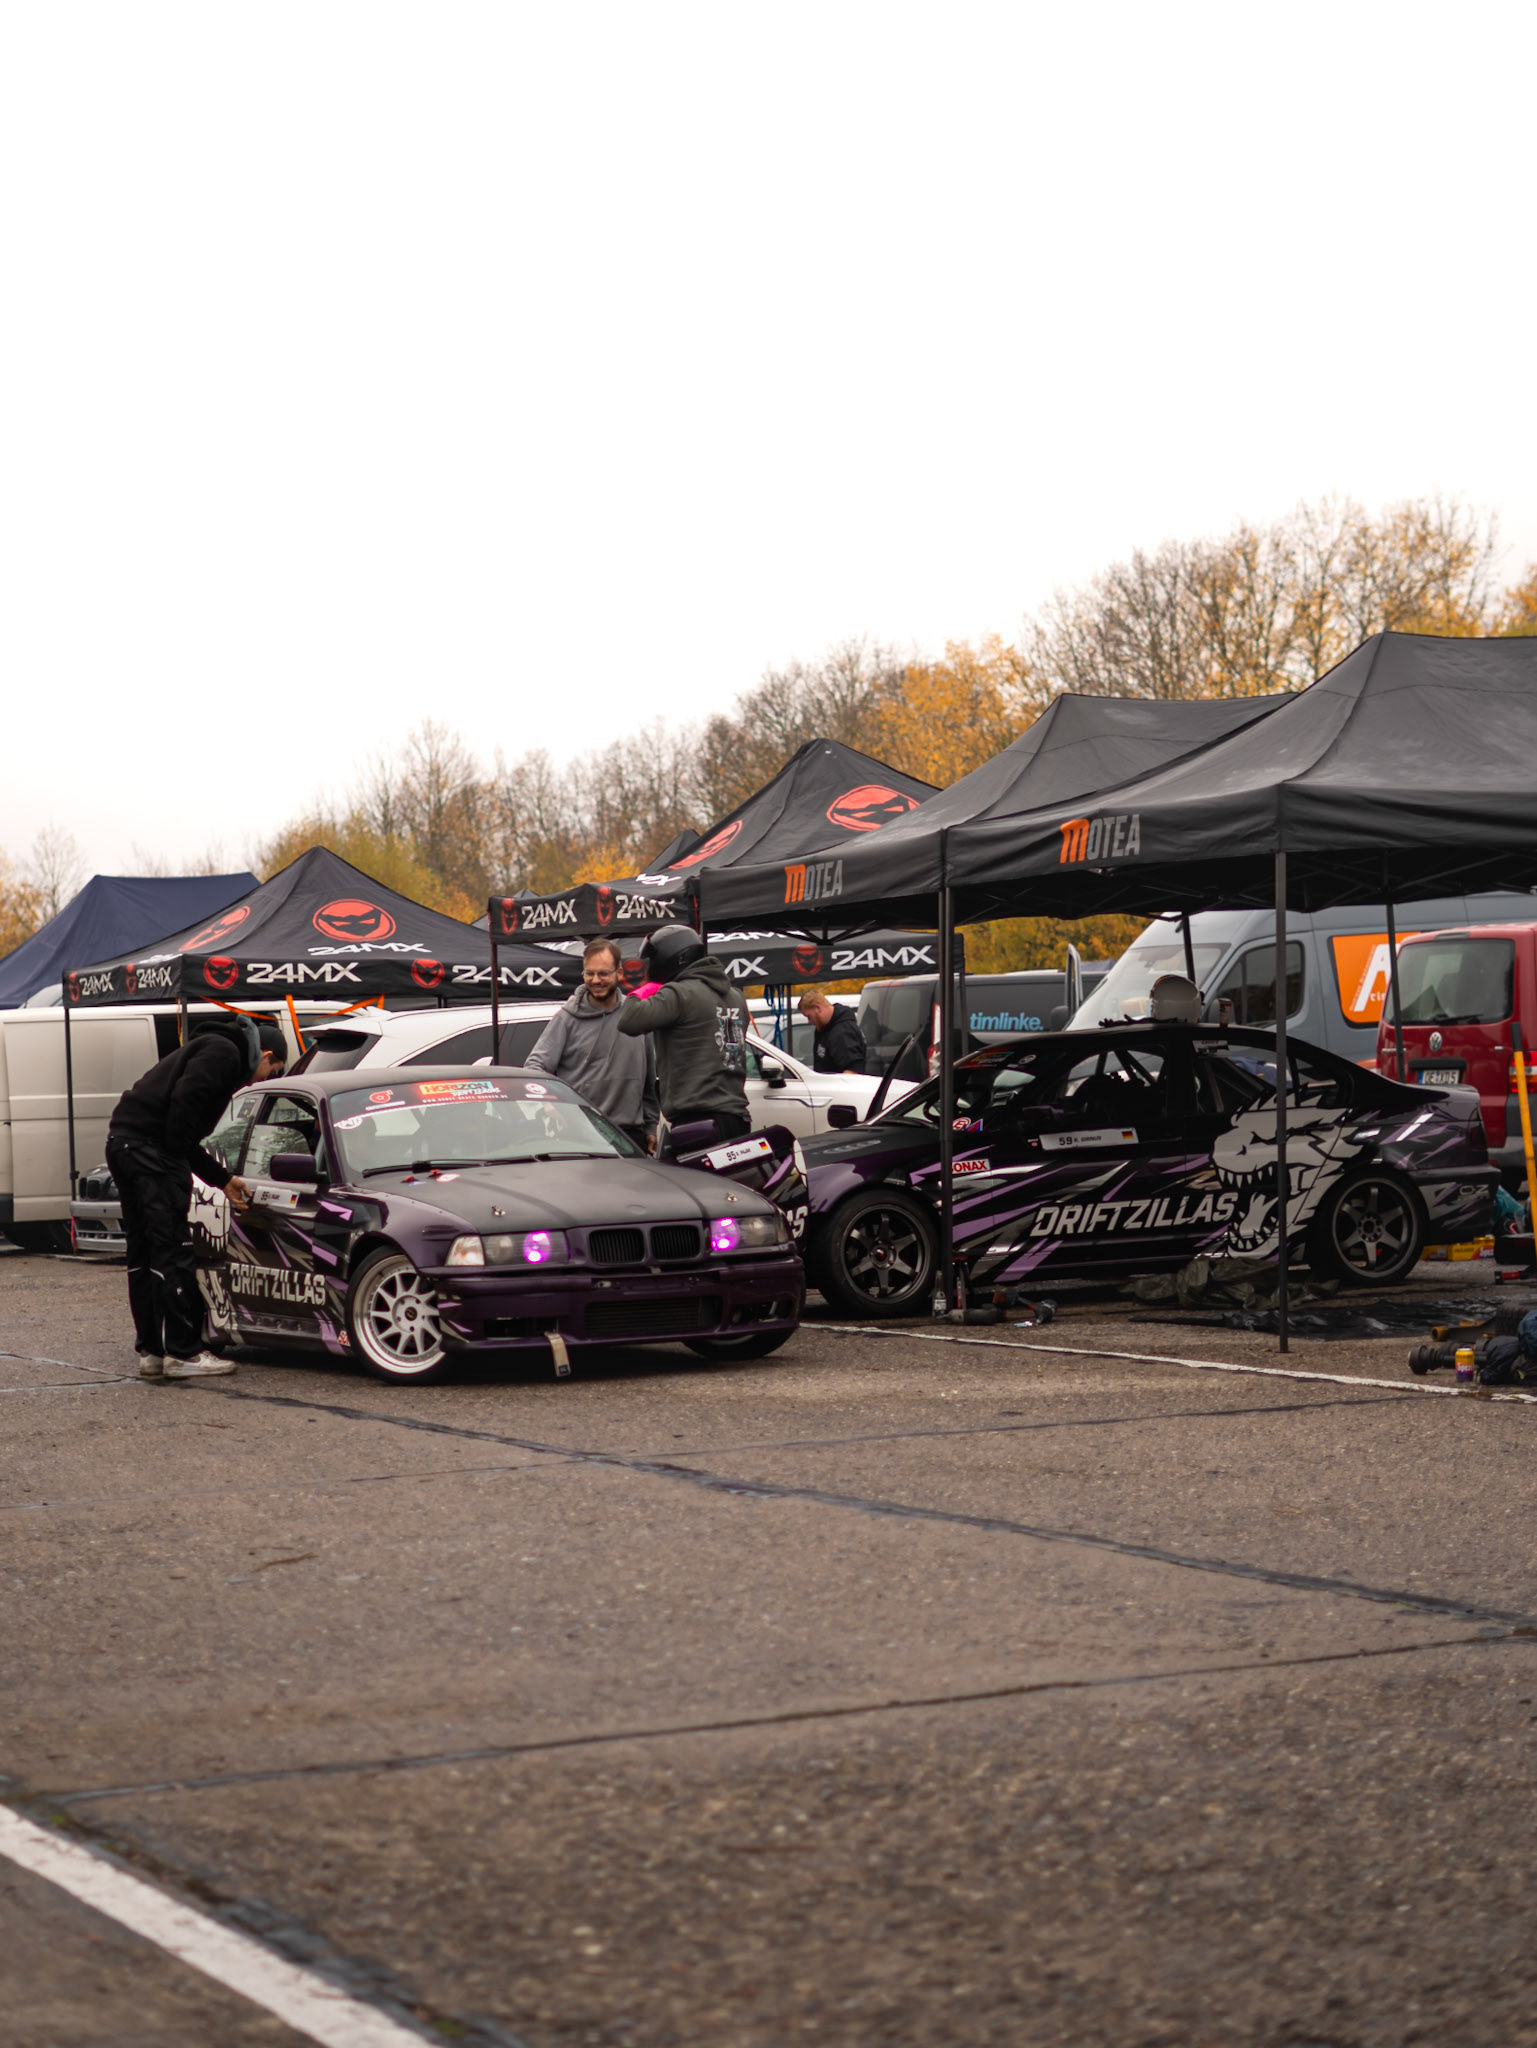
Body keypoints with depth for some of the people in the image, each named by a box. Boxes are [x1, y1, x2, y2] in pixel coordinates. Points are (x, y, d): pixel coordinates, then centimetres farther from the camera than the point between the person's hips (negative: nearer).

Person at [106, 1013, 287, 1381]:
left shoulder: (212, 1049, 28)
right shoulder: (223, 1051, -3)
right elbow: (184, 1098, -20)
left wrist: (223, 1179, 32)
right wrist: (175, 1157, -15)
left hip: (122, 1143, 11)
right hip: (149, 1147, -11)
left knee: (144, 1253, 13)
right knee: (173, 1252, -8)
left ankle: (151, 1351, 17)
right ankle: (183, 1353, -6)